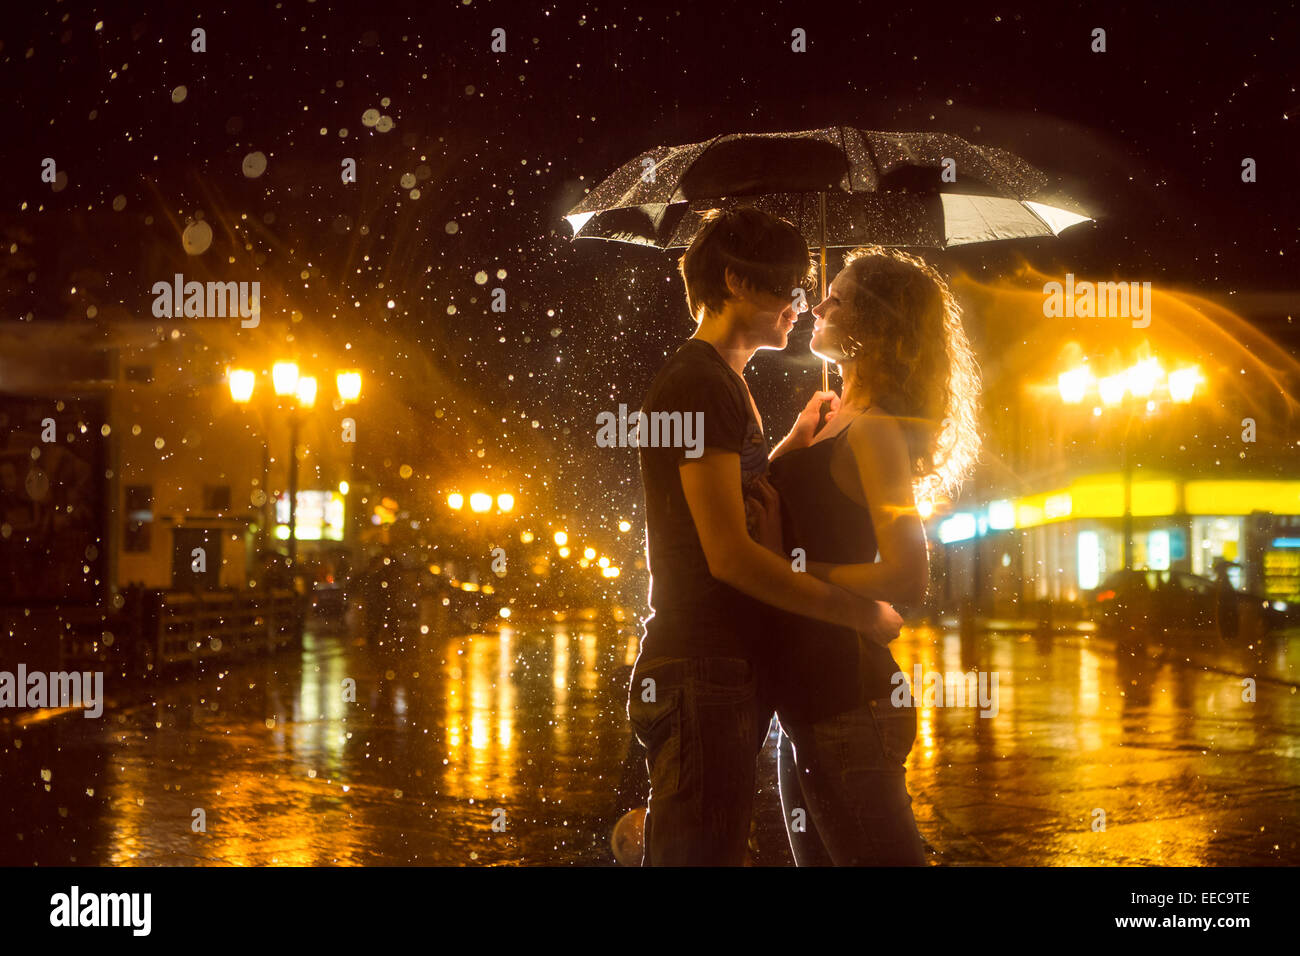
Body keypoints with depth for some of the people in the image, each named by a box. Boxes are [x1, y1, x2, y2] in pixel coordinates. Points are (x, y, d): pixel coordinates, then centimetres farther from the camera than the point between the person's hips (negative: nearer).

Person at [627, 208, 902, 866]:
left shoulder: (728, 387, 22)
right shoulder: (697, 385, -12)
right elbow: (729, 554, -19)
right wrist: (864, 615, -13)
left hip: (732, 673, 10)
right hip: (700, 679, -10)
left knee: (714, 850, 15)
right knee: (698, 854, -7)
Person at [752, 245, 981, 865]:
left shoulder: (873, 432, -13)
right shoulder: (841, 424, 14)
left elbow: (907, 579, -23)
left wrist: (789, 570, -16)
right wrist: (799, 440, 0)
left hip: (845, 704, -10)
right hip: (812, 699, 10)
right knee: (819, 857, 18)